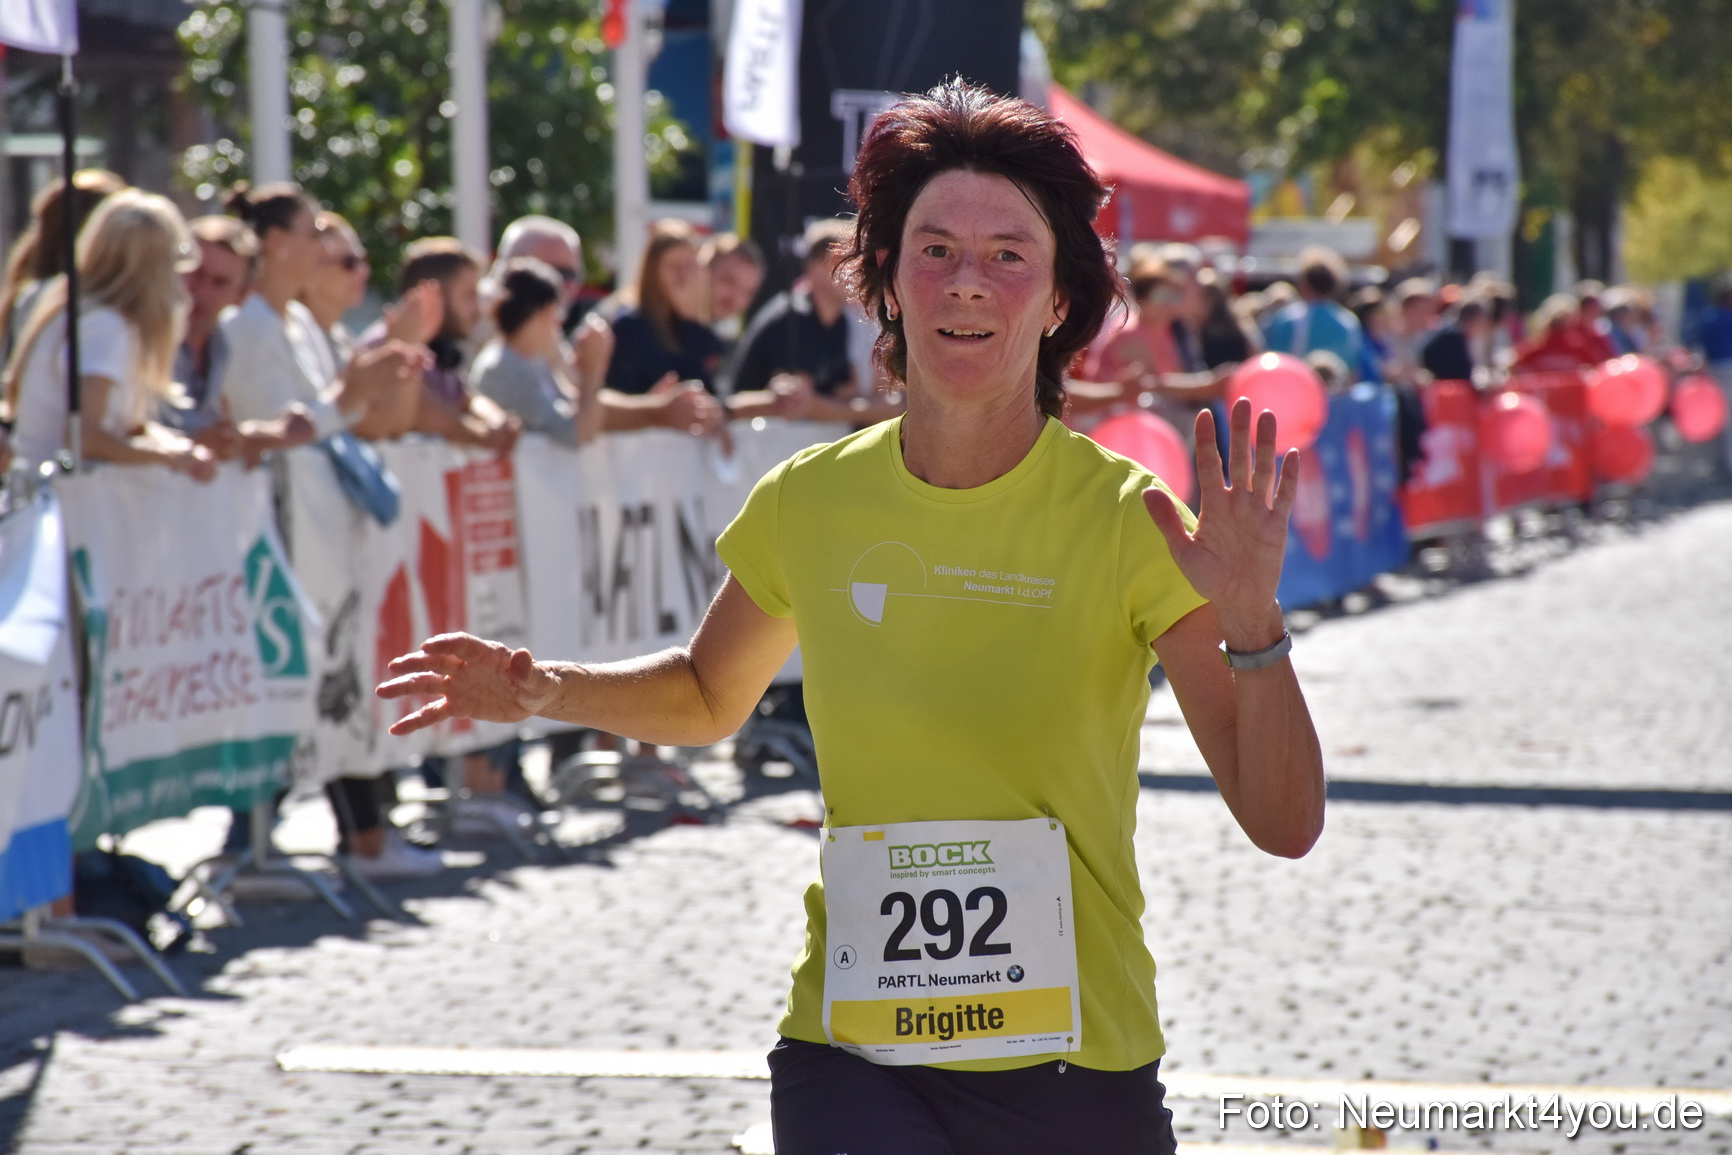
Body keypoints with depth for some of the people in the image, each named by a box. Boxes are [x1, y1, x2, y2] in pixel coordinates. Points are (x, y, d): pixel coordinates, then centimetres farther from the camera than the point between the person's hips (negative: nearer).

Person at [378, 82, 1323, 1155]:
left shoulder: (1126, 520, -8)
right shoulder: (809, 503, 1)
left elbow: (1286, 824, -12)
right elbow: (711, 694, 23)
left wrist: (1252, 624, -28)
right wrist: (547, 690, 5)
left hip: (1076, 1063, 0)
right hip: (852, 1056, 0)